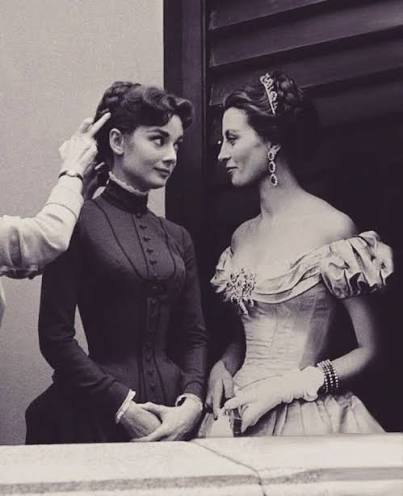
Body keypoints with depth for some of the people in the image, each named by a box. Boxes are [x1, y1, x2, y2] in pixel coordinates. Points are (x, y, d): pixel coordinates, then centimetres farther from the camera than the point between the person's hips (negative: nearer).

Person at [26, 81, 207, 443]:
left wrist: (191, 402, -8)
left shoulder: (177, 238, 10)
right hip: (95, 417, -5)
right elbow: (55, 337, -10)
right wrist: (125, 408, -14)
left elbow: (194, 336, 9)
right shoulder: (81, 221, -6)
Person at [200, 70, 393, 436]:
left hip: (308, 419, -5)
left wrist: (286, 387, -15)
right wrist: (223, 367, 0)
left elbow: (370, 350, -9)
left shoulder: (332, 228, -10)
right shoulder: (242, 236, 8)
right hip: (240, 415, 6)